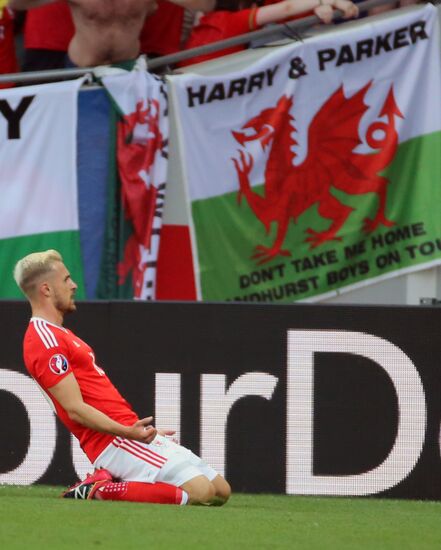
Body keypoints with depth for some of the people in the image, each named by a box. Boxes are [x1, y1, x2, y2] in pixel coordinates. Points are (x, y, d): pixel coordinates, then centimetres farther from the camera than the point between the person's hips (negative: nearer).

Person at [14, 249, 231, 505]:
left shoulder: (55, 334, 21)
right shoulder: (46, 340, -13)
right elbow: (75, 409, -20)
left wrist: (145, 429, 29)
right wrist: (127, 432, -31)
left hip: (132, 432, 10)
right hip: (115, 443, -10)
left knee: (221, 491, 7)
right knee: (200, 490, -22)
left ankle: (109, 480, 6)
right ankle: (99, 490, -13)